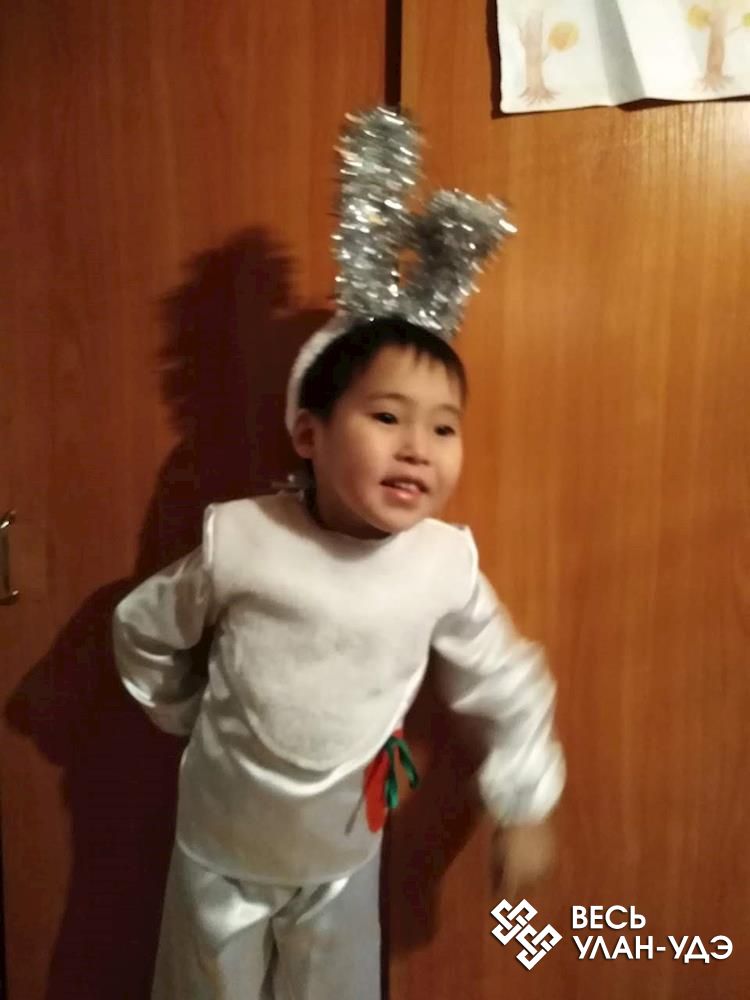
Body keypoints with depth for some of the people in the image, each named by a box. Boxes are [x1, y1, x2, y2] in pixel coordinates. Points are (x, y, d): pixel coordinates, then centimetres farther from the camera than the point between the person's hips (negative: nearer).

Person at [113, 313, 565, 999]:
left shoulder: (446, 563, -19)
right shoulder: (240, 540, -22)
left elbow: (508, 687, -4)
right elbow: (142, 630, -4)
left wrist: (523, 808, 1)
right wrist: (192, 720, 4)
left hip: (345, 855, 1)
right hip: (221, 845, 0)